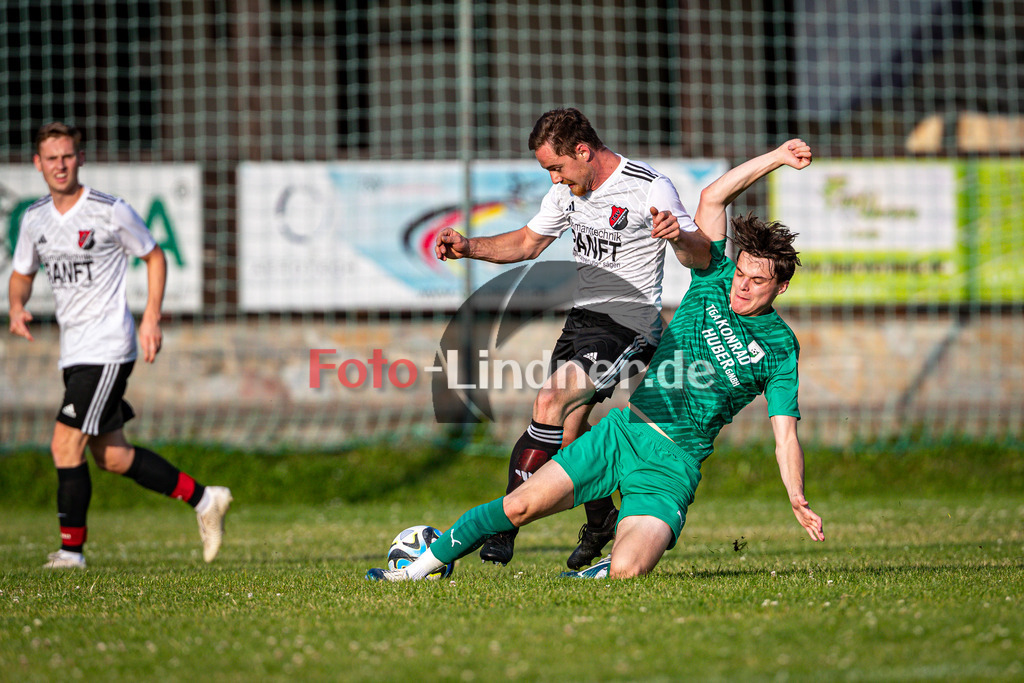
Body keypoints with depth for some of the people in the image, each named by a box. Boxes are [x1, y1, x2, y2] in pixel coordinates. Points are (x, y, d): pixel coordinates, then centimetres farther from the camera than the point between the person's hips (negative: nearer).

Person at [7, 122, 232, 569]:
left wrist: (151, 318, -6)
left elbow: (154, 256, 2)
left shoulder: (110, 212, -10)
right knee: (112, 457, 10)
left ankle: (71, 549, -2)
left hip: (108, 347, -7)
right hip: (73, 350, 7)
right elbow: (22, 272, 21)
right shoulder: (34, 219, 7)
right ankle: (203, 499, 23)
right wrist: (17, 306, -1)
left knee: (65, 444, -13)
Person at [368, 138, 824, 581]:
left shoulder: (781, 348, -1)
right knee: (522, 504, -7)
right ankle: (426, 563, 12)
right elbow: (712, 198, 2)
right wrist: (776, 157, -2)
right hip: (624, 430, 3)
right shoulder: (714, 282, 7)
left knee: (624, 570, -26)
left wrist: (797, 497, -19)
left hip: (673, 462, -3)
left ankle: (593, 574, 9)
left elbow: (785, 434, -4)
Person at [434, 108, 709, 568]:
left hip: (628, 323, -8)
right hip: (582, 318, 8)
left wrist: (678, 236, -41)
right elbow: (527, 242, 21)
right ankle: (601, 522, 32)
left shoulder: (650, 188, -15)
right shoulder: (568, 190, 8)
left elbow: (702, 258, -19)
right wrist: (469, 247, 6)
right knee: (569, 429, 8)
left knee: (550, 401, -22)